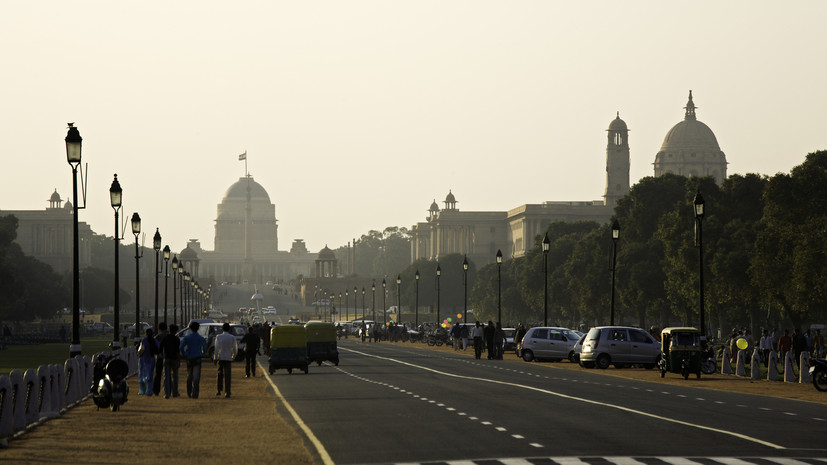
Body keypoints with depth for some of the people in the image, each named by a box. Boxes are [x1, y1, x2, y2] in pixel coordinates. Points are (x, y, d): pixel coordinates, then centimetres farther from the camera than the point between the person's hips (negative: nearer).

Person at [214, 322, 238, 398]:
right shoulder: (232, 337, 0)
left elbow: (217, 348, -9)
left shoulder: (218, 337, -3)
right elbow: (235, 349, 3)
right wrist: (233, 357, 19)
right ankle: (227, 392, -4)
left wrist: (216, 358, -4)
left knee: (220, 374, 16)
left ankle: (219, 390, 18)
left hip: (221, 358, 0)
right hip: (228, 358, 0)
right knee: (227, 376, 1)